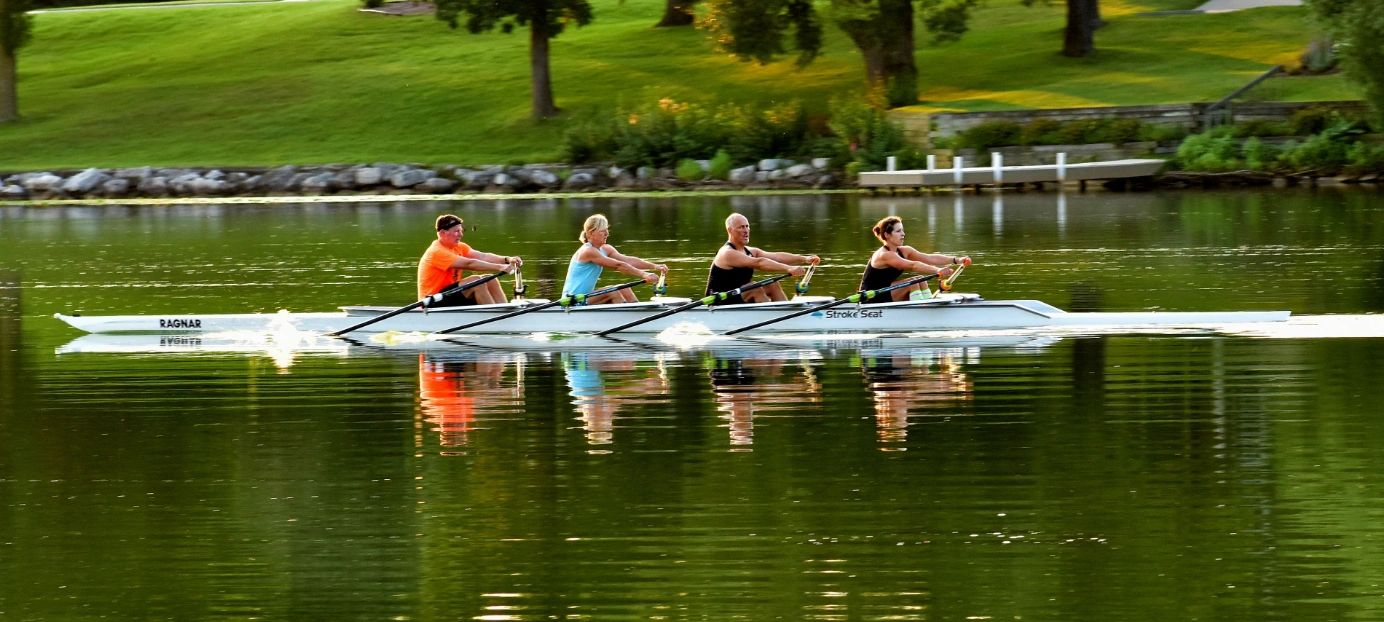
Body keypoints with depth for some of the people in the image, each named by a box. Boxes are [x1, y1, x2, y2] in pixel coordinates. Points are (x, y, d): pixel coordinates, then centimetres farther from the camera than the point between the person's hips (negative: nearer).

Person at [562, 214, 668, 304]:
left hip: (586, 297, 9)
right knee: (613, 293, -22)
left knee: (624, 290, 0)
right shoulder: (588, 251, -20)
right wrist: (643, 275, -29)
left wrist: (655, 266, -13)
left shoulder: (605, 250, 8)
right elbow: (618, 265, -25)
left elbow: (628, 260, -2)